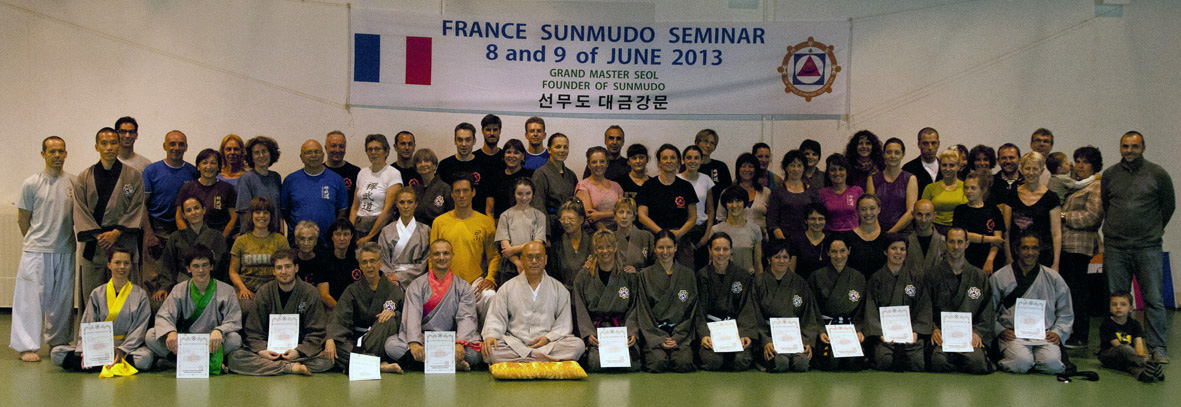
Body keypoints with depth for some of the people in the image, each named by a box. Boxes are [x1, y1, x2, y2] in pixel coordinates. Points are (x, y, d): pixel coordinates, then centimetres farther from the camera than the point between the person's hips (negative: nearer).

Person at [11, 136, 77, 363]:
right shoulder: (31, 184, -1)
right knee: (31, 297, -4)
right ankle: (27, 346, 2)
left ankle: (58, 342, 21)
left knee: (62, 299, 8)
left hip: (66, 251, 3)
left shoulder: (75, 182, 5)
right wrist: (37, 241, 8)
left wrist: (63, 238, 9)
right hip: (36, 251, -3)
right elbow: (22, 220, 5)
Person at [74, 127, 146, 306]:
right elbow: (80, 211, 4)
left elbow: (136, 209, 1)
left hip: (123, 243, -1)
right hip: (93, 245, 1)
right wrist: (98, 235, -10)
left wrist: (116, 233, -11)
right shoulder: (84, 178, 11)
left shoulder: (133, 176, 7)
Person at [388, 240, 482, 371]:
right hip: (422, 339, 1)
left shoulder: (464, 287, 12)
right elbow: (412, 316, -5)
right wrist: (414, 344, -25)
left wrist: (460, 344, -23)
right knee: (391, 345, -30)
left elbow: (466, 318, -2)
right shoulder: (417, 285, 11)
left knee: (475, 354, -31)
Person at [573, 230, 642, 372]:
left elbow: (634, 308, 8)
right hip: (594, 328, -1)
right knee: (596, 363, -27)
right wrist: (588, 333, -13)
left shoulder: (628, 274, 9)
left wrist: (631, 332, -9)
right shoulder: (584, 276, 7)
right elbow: (580, 310, 2)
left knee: (631, 363, -25)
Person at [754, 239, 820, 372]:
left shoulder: (800, 283, 14)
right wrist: (765, 342, -16)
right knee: (780, 362, -31)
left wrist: (808, 342, -7)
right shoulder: (759, 282, 6)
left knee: (802, 361, -29)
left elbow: (809, 317, 10)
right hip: (769, 334, -2)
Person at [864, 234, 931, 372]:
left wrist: (915, 332, -8)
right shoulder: (876, 279, 10)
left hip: (910, 331, 1)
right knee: (884, 360, -29)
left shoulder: (916, 277, 13)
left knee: (917, 360, -27)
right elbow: (871, 310, 2)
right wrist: (880, 333, -13)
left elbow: (924, 308, 7)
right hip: (884, 329, -1)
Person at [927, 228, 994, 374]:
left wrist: (978, 332, -5)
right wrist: (933, 330, -10)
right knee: (939, 361, -32)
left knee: (977, 362, -30)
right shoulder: (932, 276, 13)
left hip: (970, 335, 1)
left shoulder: (980, 277, 17)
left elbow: (988, 312, 12)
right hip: (942, 333, -1)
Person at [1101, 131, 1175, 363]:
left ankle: (1158, 348, 4)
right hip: (1115, 248, 2)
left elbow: (1169, 205, 13)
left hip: (1147, 248, -2)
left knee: (1153, 299, -3)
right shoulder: (1109, 174, 9)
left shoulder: (1158, 174, 2)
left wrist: (1153, 230, 15)